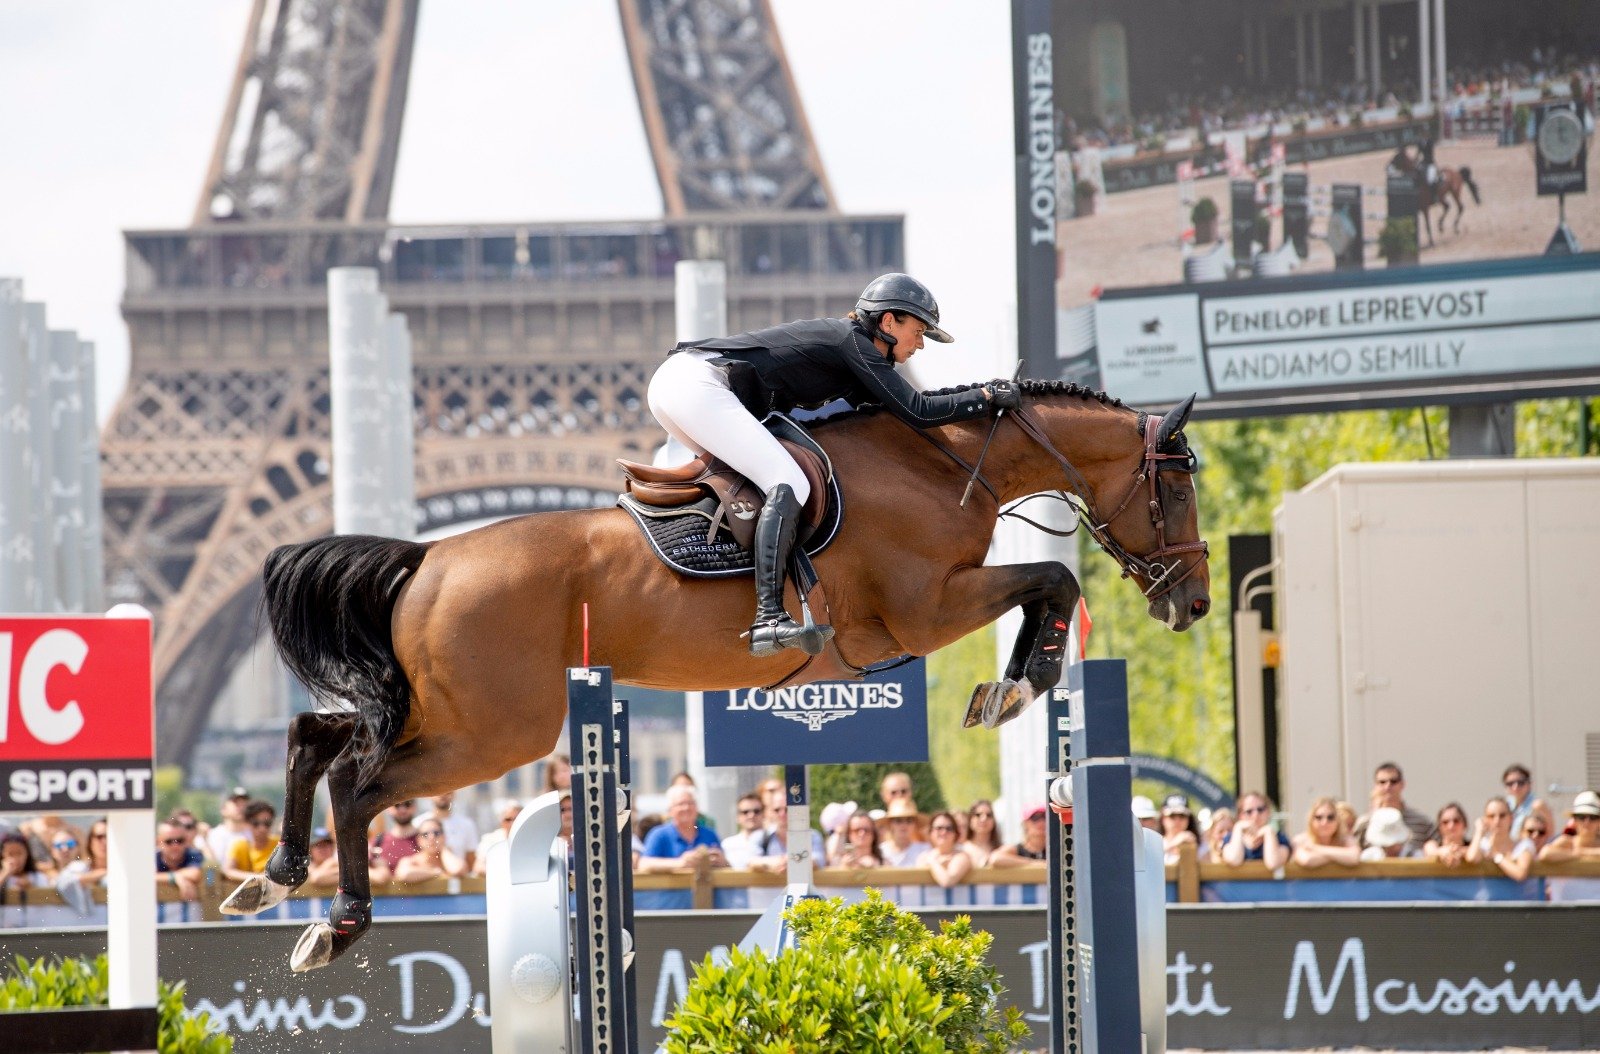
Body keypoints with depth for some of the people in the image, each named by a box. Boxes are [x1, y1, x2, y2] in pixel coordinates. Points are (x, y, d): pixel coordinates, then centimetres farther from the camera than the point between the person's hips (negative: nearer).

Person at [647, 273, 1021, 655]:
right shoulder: (851, 341, -3)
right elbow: (917, 412, -8)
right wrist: (986, 397, 2)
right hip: (699, 385, -10)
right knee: (788, 485, -18)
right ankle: (768, 619, -29)